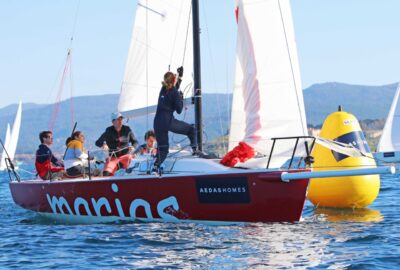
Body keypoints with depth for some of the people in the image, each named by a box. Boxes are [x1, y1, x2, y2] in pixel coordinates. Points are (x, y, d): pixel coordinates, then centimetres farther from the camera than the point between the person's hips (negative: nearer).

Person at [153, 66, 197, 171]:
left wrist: (180, 76, 36)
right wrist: (181, 98, 8)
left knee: (162, 147, 11)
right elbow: (179, 110, -5)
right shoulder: (174, 93, -9)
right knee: (191, 129, 13)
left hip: (158, 122, 6)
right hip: (168, 122, -6)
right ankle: (195, 149, 5)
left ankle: (156, 167, -6)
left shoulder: (163, 90, 11)